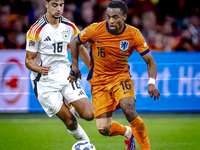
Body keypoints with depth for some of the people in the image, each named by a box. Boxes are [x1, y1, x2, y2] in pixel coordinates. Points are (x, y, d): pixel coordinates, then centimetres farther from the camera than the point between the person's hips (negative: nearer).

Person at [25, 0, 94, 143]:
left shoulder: (69, 27, 2)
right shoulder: (36, 30, -12)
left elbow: (80, 49, 19)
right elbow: (29, 60, -9)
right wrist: (40, 69, -30)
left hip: (66, 76, 4)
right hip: (45, 82, -4)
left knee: (89, 115, -11)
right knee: (70, 121, -7)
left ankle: (72, 107, 22)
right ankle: (83, 140, 22)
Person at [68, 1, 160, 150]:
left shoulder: (133, 34, -14)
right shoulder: (95, 30, -15)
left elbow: (150, 61, -9)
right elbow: (75, 42, 4)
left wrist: (151, 83, -25)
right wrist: (75, 67, 1)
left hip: (121, 77, -1)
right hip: (99, 81, 1)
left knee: (129, 110, -30)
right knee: (104, 130, -6)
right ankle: (127, 132, 30)